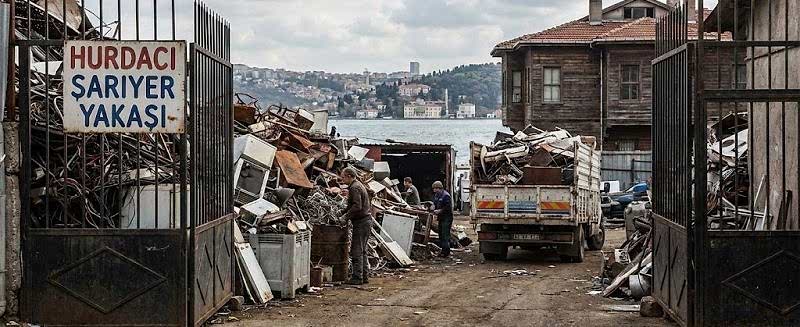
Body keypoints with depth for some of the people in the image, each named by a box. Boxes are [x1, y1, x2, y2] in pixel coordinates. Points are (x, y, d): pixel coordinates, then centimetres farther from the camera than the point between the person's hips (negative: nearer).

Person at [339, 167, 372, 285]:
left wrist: (345, 217, -18)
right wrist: (343, 213, 18)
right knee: (362, 250, 14)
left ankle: (357, 277, -7)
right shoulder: (359, 185, 19)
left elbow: (357, 206, -23)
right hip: (366, 221, 10)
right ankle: (364, 276, 17)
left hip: (361, 222, -10)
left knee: (357, 251, -7)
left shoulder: (354, 188, -14)